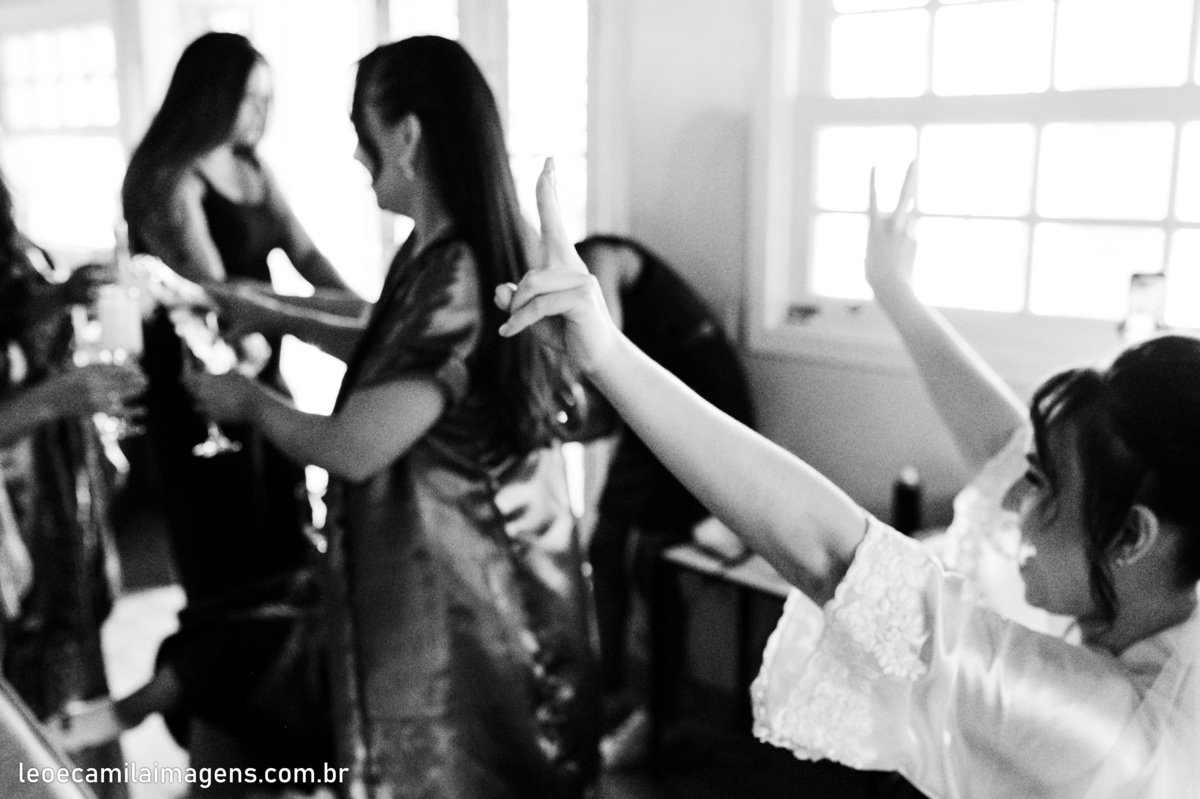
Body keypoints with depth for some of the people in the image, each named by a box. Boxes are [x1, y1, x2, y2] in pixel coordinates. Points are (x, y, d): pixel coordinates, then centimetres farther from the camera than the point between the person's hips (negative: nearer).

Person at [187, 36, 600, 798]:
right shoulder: (449, 255, 3)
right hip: (464, 577, 9)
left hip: (461, 597, -9)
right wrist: (281, 316, 17)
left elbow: (354, 449, -23)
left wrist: (250, 400, -5)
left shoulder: (453, 278, -27)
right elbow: (397, 357, 21)